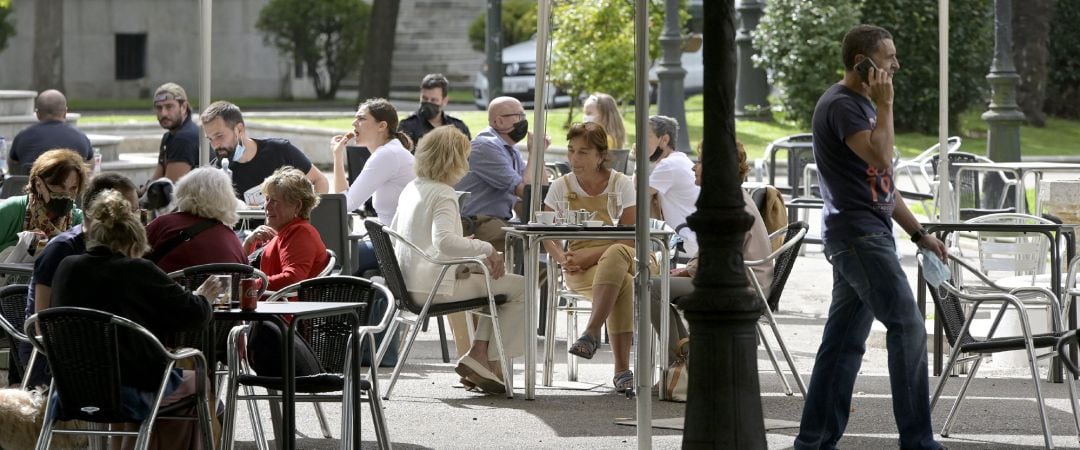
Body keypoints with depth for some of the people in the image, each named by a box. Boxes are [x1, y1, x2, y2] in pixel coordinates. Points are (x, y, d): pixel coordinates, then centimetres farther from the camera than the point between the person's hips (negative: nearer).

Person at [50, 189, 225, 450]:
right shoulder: (138, 271, -14)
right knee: (197, 382, 25)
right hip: (134, 389, -5)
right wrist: (201, 297, 15)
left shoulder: (66, 269, -1)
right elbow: (195, 316, -9)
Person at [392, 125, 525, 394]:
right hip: (435, 287, -10)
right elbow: (444, 241, -33)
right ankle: (490, 362, -5)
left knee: (498, 281, 25)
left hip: (410, 285, 10)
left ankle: (479, 352, 13)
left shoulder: (412, 189, 12)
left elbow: (394, 233, 24)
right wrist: (487, 249, -23)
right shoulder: (443, 194, -15)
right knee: (521, 288, -6)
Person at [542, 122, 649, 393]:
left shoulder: (621, 184, 3)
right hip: (579, 268, 0)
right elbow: (548, 235, 6)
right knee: (623, 282, -37)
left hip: (621, 255, 0)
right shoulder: (561, 187, 8)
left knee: (615, 254, -41)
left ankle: (592, 333, -42)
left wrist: (593, 254, -17)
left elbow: (631, 238, -4)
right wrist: (563, 259, -16)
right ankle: (622, 369, -40)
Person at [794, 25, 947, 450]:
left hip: (868, 235, 10)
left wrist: (919, 233, 22)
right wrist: (885, 104, -15)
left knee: (844, 341, 9)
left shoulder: (862, 104, 21)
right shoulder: (841, 104, -11)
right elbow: (880, 157, -25)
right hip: (857, 234, -10)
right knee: (908, 326, -12)